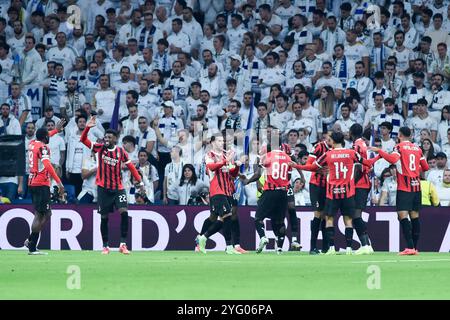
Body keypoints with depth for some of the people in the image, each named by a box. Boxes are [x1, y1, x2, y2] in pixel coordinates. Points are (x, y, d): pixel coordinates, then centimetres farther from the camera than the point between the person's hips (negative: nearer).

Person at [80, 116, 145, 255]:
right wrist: (87, 127, -21)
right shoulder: (100, 148, 0)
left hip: (118, 188, -1)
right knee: (104, 217, 4)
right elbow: (83, 140, -5)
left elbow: (131, 167, 4)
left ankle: (123, 244, -13)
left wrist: (140, 182, 0)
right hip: (103, 188, 1)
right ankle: (105, 246, 14)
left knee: (124, 212, -18)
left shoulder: (121, 152, -1)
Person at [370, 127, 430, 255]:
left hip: (404, 187, -6)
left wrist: (379, 151, -13)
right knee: (414, 215, 10)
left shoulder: (399, 147, -5)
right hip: (416, 185, 6)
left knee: (403, 214, -10)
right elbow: (425, 167, 16)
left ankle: (410, 247, -21)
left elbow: (393, 159, -23)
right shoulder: (417, 149, 12)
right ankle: (415, 247, 12)